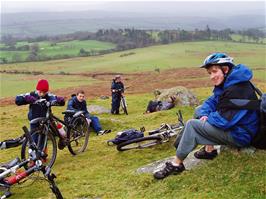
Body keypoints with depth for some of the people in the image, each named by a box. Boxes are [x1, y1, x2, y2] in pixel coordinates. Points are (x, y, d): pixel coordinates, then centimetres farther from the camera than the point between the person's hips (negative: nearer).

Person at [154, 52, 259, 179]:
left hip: (240, 136, -10)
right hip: (233, 125, 10)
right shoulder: (226, 84, 6)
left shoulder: (236, 90, -26)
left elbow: (223, 121, -27)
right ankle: (209, 149, 11)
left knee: (192, 125, -14)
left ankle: (176, 164, -6)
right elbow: (211, 102, 12)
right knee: (199, 112, 13)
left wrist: (208, 117, -7)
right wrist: (204, 115, -8)